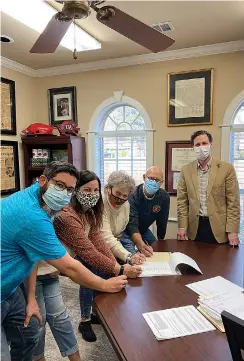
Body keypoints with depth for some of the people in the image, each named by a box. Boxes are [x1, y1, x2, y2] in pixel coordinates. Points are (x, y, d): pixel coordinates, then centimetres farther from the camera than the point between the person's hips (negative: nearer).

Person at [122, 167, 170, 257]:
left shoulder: (164, 197, -14)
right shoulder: (133, 195, -30)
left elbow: (162, 223, -4)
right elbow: (132, 224, -38)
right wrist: (141, 245, -53)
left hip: (144, 230, 5)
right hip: (127, 230, -5)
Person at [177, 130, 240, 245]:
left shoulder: (226, 168, -4)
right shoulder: (186, 170, 2)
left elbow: (233, 202, -5)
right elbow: (182, 201, 4)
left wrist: (232, 231, -10)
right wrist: (182, 226, -2)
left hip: (218, 227, -1)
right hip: (195, 227, 2)